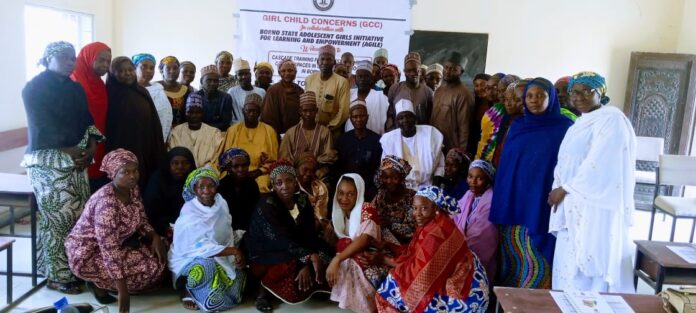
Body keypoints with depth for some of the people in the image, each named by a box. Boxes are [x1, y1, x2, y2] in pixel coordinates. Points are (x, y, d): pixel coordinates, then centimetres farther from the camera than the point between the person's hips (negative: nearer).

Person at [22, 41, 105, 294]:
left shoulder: (76, 89, 15)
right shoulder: (34, 88, -4)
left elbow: (88, 120, 11)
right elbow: (43, 128, -11)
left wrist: (91, 148, -5)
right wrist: (72, 151, -9)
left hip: (76, 159, 6)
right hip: (48, 161, -6)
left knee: (80, 214, 2)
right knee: (60, 216, -5)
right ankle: (57, 276, 6)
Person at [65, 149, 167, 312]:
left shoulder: (132, 189, -6)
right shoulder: (106, 201, -31)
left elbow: (141, 221, 8)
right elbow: (109, 250, -33)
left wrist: (155, 237, -13)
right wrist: (122, 290, -32)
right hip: (86, 254, -8)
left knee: (159, 255, 0)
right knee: (151, 266, -20)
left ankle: (103, 279, 9)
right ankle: (98, 282, 1)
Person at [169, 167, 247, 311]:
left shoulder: (221, 203, -2)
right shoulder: (189, 215, -21)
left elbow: (229, 234, 9)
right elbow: (200, 248, -27)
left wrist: (238, 252, -6)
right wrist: (233, 251, -28)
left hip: (220, 257, 7)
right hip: (190, 259, -6)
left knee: (234, 294, -9)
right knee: (209, 277, -38)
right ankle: (188, 289, -5)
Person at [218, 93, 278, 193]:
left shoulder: (269, 131, 5)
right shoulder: (233, 130, 10)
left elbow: (272, 162, 5)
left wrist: (256, 172, -10)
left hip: (259, 174, -1)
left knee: (261, 187, -32)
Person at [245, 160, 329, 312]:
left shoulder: (303, 201, -6)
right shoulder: (266, 205, -22)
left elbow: (310, 234, -12)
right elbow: (281, 239, -30)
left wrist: (307, 264, -26)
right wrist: (309, 257, -36)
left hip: (291, 251, 5)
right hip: (264, 253, -5)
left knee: (319, 261, -15)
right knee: (291, 263, -31)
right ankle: (262, 290, -9)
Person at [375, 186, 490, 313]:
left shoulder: (437, 233, -26)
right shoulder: (431, 224, 1)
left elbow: (417, 272, -22)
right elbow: (413, 254, 8)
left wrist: (383, 260, -12)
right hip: (453, 281, 9)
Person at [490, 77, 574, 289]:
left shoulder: (565, 128, -1)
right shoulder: (517, 127, 10)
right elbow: (504, 166, 11)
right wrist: (501, 204, 6)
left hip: (542, 206, -3)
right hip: (514, 204, 4)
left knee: (537, 260, -2)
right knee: (512, 257, 8)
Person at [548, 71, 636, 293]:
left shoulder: (611, 119, -9)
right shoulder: (582, 123, 19)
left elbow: (599, 164, -18)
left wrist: (564, 189, -12)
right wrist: (562, 191, 2)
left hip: (595, 210, -9)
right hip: (575, 208, 9)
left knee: (587, 272, -6)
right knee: (569, 266, 10)